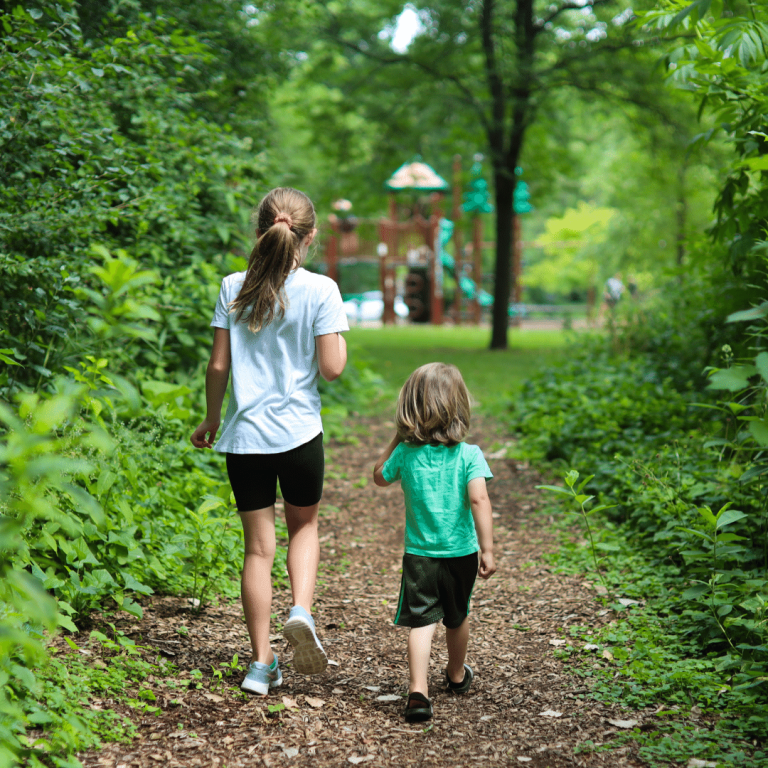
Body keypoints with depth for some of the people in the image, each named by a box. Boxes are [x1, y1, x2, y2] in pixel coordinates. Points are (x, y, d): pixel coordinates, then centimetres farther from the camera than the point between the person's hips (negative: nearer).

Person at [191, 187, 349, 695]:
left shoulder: (234, 288, -1)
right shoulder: (320, 290, -8)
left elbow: (219, 365, 1)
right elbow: (332, 368, -9)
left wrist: (212, 420, 15)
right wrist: (337, 330, 9)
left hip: (245, 434, 2)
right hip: (299, 431, -2)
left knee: (259, 546, 9)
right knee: (305, 524, 23)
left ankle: (262, 663, 12)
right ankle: (301, 611, 0)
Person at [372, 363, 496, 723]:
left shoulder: (406, 454, -7)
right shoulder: (469, 455, -12)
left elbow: (379, 476, 13)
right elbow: (479, 499, -21)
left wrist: (396, 439, 15)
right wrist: (487, 549, -19)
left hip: (419, 554, -1)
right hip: (461, 553, 1)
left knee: (421, 621, -3)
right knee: (457, 617, 22)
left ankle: (418, 690, -19)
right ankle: (456, 675, 44)